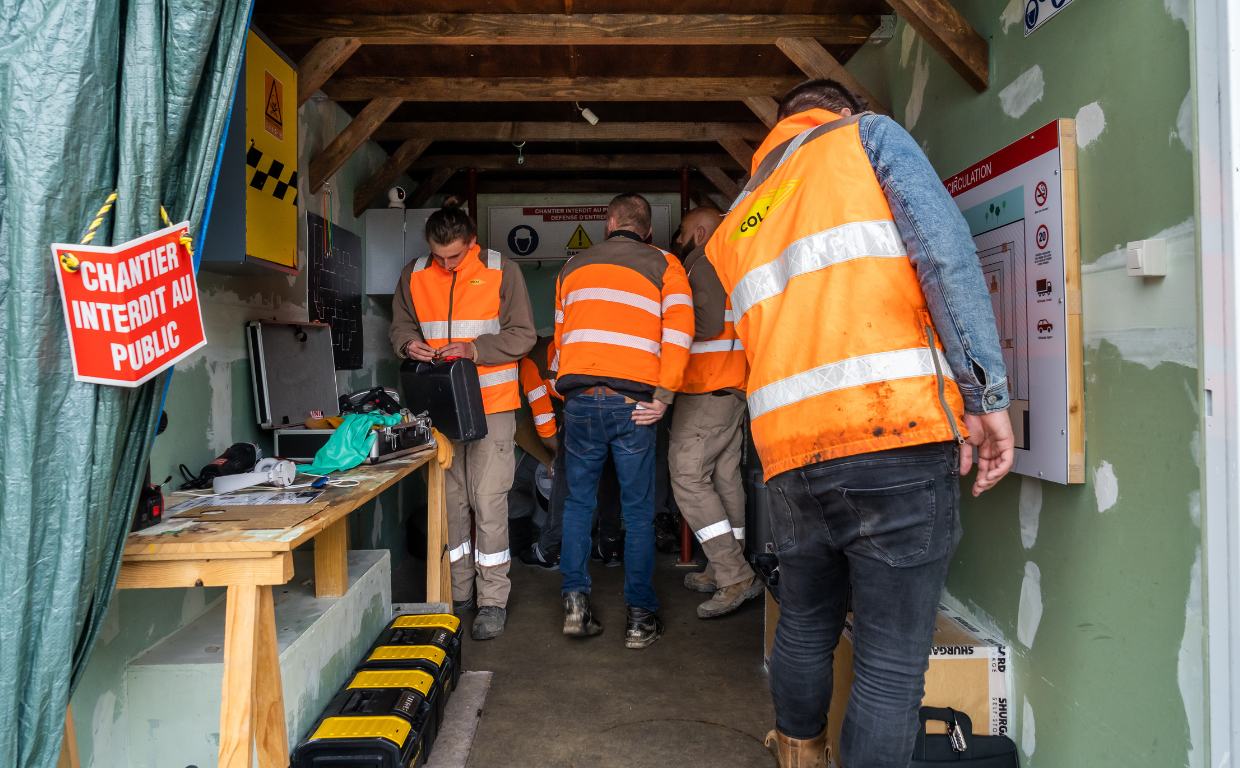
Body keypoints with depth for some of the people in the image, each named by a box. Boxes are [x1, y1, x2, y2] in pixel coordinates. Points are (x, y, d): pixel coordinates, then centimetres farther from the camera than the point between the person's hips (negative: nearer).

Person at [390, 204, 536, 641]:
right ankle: (459, 594, 22)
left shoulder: (501, 271, -4)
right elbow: (400, 327, 15)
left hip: (492, 405, -3)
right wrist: (408, 344, -8)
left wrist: (475, 349, -19)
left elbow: (522, 335, -5)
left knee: (489, 503, -4)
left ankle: (493, 601, 7)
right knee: (450, 502, 9)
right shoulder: (414, 276, 6)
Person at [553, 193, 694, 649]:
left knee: (578, 502, 15)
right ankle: (641, 616, 9)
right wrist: (664, 395, -6)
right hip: (633, 401, -2)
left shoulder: (574, 266, 19)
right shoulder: (664, 265, 8)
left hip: (579, 398, 3)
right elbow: (679, 329, -6)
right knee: (638, 511, 6)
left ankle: (576, 602, 9)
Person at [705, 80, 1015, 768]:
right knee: (892, 664, 2)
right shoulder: (868, 135, 11)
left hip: (789, 453, 5)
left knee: (804, 630, 23)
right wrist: (987, 393, -9)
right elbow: (944, 249, -5)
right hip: (898, 432, -5)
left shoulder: (735, 223, 25)